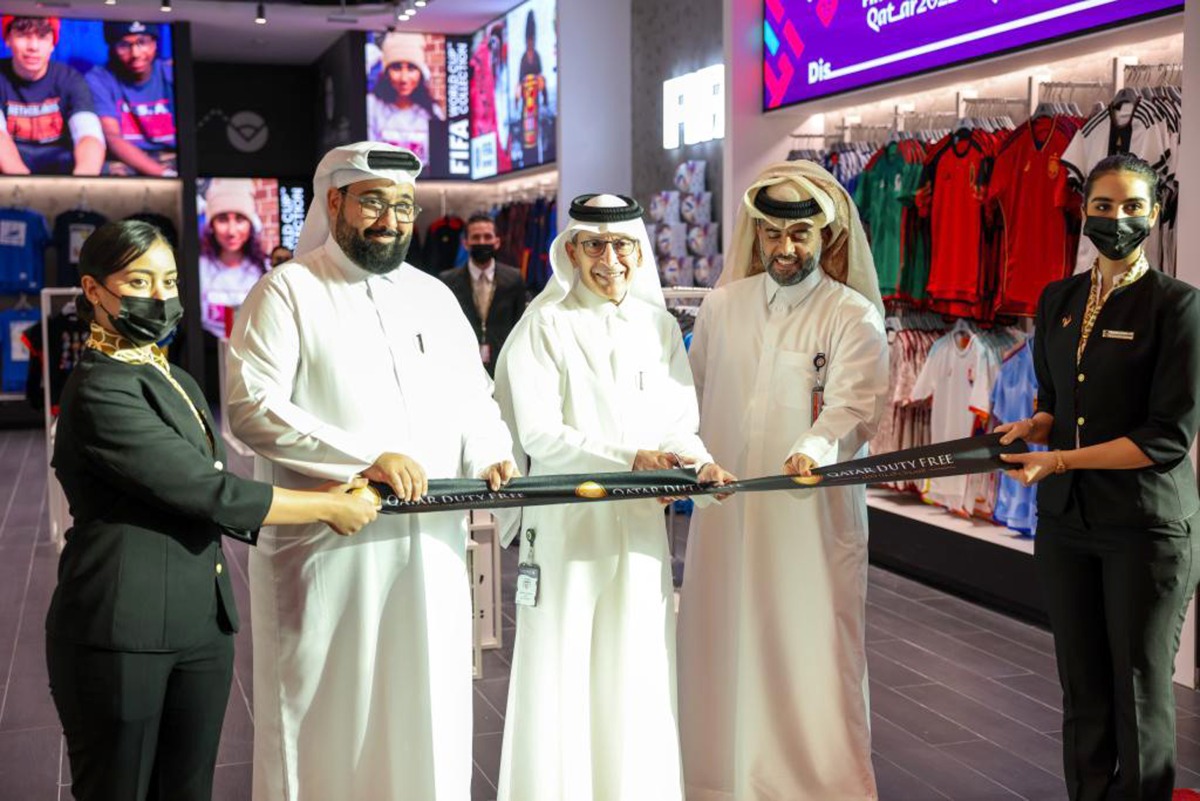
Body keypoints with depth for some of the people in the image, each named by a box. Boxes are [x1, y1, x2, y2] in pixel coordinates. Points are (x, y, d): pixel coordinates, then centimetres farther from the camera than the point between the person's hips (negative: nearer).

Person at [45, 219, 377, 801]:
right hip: (124, 635, -7)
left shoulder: (175, 381, 14)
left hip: (202, 627, 8)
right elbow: (210, 493, -18)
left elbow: (209, 495, 9)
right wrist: (329, 507, -9)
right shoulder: (101, 390, -15)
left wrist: (320, 497, -3)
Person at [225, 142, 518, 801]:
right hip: (327, 550, -5)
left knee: (428, 713, 10)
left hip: (430, 548, 5)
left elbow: (473, 398, 20)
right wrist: (366, 458, -20)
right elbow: (251, 406, -13)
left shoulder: (435, 296, 16)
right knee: (328, 722, 5)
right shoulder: (289, 292, -2)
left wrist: (490, 453, -2)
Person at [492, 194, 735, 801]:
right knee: (564, 676, 2)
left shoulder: (659, 327, 9)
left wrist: (696, 461, -16)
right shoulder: (545, 326, -4)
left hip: (640, 524, 4)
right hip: (566, 523, -4)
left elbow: (677, 422, 6)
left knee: (636, 677, 9)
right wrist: (628, 459, -20)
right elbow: (538, 435, -11)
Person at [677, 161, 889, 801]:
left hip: (814, 522, -4)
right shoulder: (721, 306, 11)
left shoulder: (853, 316, -2)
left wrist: (814, 450, -35)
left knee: (814, 664, -1)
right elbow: (691, 400, 19)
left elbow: (853, 407, -16)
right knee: (722, 655, 10)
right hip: (724, 517, 4)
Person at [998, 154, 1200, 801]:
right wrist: (1033, 427, -4)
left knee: (1139, 691, 5)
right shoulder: (1058, 301, 9)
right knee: (1082, 687, 10)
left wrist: (1060, 460, -16)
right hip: (1065, 522, 5)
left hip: (1146, 527, -4)